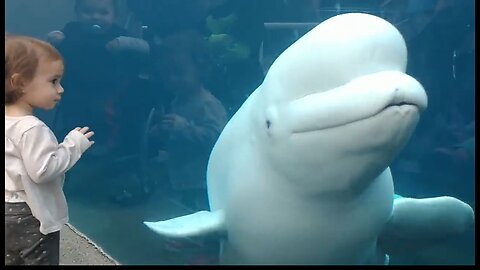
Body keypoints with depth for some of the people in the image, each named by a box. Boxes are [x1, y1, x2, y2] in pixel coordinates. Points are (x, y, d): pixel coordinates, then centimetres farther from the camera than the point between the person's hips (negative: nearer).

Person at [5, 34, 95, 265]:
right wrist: (73, 145, -19)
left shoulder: (8, 121, 4)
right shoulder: (32, 128, -26)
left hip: (10, 211, 9)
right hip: (31, 217, -9)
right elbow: (42, 170, -28)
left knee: (12, 259, 22)